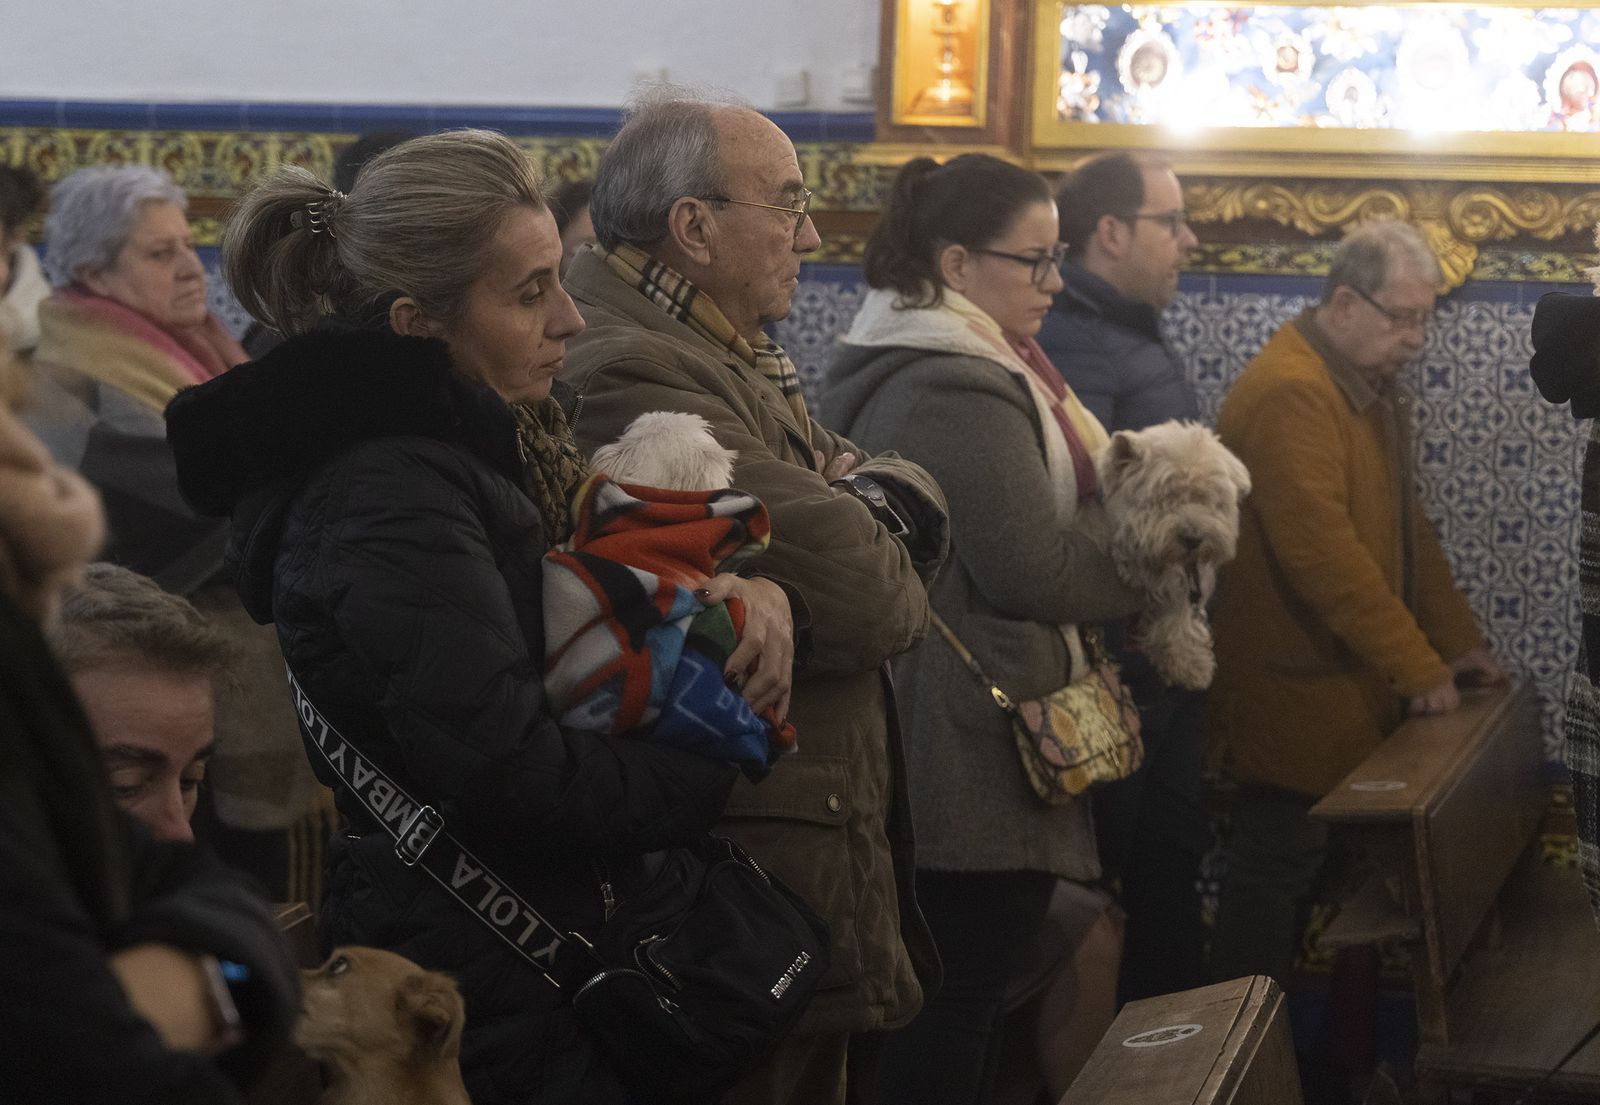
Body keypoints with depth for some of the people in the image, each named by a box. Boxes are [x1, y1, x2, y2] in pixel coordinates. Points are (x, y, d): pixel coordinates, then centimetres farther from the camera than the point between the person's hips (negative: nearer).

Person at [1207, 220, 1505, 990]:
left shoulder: (1372, 385, 13)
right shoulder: (1290, 392, -20)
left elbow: (1404, 524, 19)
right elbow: (1324, 553, -27)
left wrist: (1458, 640, 11)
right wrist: (1419, 667, -23)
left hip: (1353, 683, 10)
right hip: (1294, 689, -9)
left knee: (1304, 863, 13)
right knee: (1276, 868, -1)